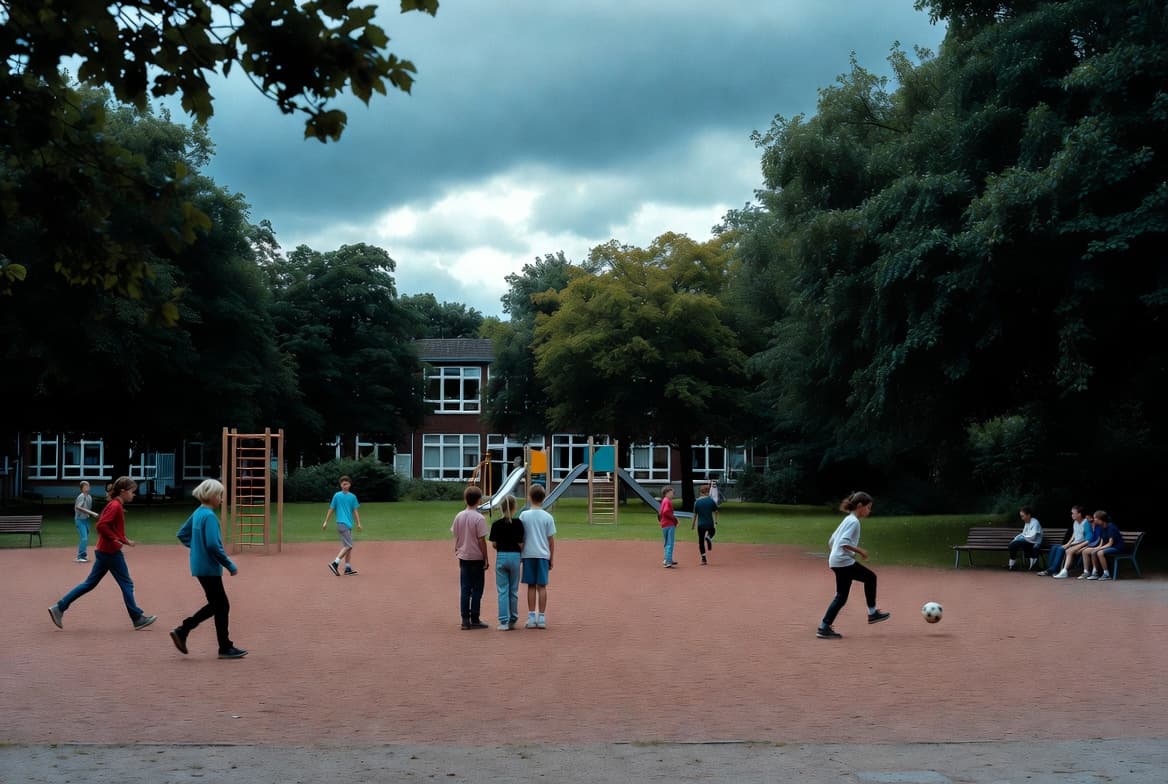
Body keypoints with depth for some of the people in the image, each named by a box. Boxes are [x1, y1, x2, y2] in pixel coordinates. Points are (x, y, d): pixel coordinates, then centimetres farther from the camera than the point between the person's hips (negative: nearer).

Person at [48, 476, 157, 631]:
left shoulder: (115, 505, 14)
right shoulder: (115, 506, -16)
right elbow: (101, 525, -25)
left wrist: (125, 540, 15)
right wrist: (115, 540, -24)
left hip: (103, 551, 10)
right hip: (111, 552, -10)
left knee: (90, 583, 10)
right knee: (127, 584, 0)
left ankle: (59, 608, 8)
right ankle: (138, 619, 7)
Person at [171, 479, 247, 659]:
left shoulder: (197, 513, 10)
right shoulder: (209, 516, -18)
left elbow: (182, 534, 20)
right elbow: (213, 545, -25)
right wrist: (230, 565, -18)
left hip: (200, 567, 9)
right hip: (209, 568, -9)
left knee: (216, 605, 17)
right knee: (221, 606, 1)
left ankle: (182, 631, 14)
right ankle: (225, 648, 9)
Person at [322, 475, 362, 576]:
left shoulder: (352, 497, 10)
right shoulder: (337, 495, -2)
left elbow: (355, 511, 11)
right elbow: (331, 509, 2)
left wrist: (358, 523, 4)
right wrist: (326, 522, 1)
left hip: (349, 524, 6)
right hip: (341, 523, -6)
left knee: (348, 546, 8)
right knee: (348, 545, -16)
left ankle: (348, 568, 12)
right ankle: (335, 564, -17)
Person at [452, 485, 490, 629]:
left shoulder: (459, 516, 2)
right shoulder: (479, 518, -13)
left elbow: (456, 537, 7)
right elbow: (481, 540, -13)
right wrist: (486, 559, -6)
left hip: (463, 557, 5)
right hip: (476, 557, -5)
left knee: (464, 589, 8)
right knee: (477, 589, 3)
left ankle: (465, 619, 7)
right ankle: (474, 620, 5)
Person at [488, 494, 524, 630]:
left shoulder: (496, 524, -4)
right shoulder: (517, 523, -8)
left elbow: (494, 544, -1)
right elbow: (521, 544, -7)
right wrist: (522, 555, 11)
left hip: (500, 557, 0)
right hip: (515, 557, 0)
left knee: (502, 591, 4)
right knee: (513, 590, 11)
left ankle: (504, 621, -1)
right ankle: (513, 620, 19)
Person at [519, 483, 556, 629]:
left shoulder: (524, 515, -3)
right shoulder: (548, 517, -2)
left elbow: (520, 537, -1)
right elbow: (551, 540, 1)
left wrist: (519, 554, 9)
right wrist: (552, 558, 9)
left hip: (528, 555, 0)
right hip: (543, 555, 0)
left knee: (531, 586, 6)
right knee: (542, 586, 4)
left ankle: (531, 617, 5)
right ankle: (541, 618, 3)